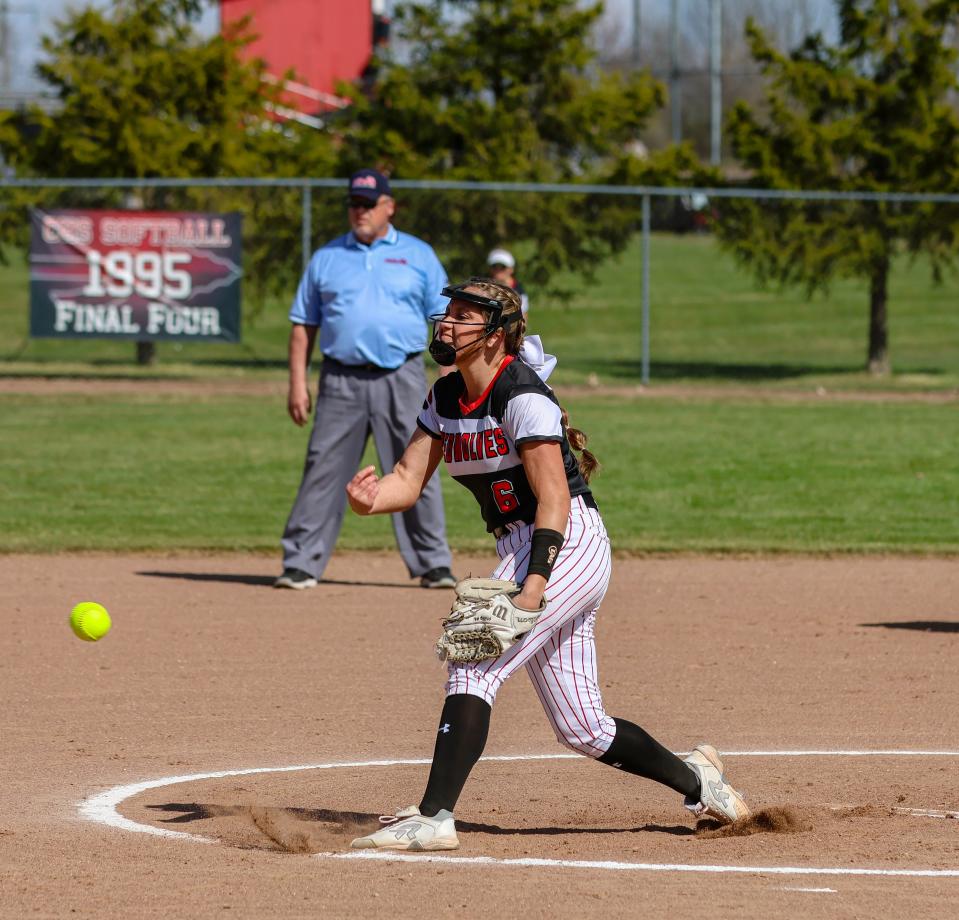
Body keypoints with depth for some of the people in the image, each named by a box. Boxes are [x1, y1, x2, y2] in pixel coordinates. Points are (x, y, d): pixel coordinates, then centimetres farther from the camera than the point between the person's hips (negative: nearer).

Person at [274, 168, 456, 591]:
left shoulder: (418, 256, 9)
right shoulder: (327, 258, 12)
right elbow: (303, 324, 12)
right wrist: (298, 382, 3)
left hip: (401, 379, -1)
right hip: (341, 380, 1)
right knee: (323, 472, -3)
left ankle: (433, 564, 4)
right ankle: (300, 564, -1)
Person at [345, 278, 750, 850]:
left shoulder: (522, 395, -17)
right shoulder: (446, 399, 9)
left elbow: (553, 499, -22)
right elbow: (409, 481, 4)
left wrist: (534, 587, -32)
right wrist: (369, 499, -19)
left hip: (569, 543, -9)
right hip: (520, 549, 9)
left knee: (475, 666, -21)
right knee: (582, 728, 11)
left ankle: (434, 818, -25)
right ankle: (696, 781, 29)